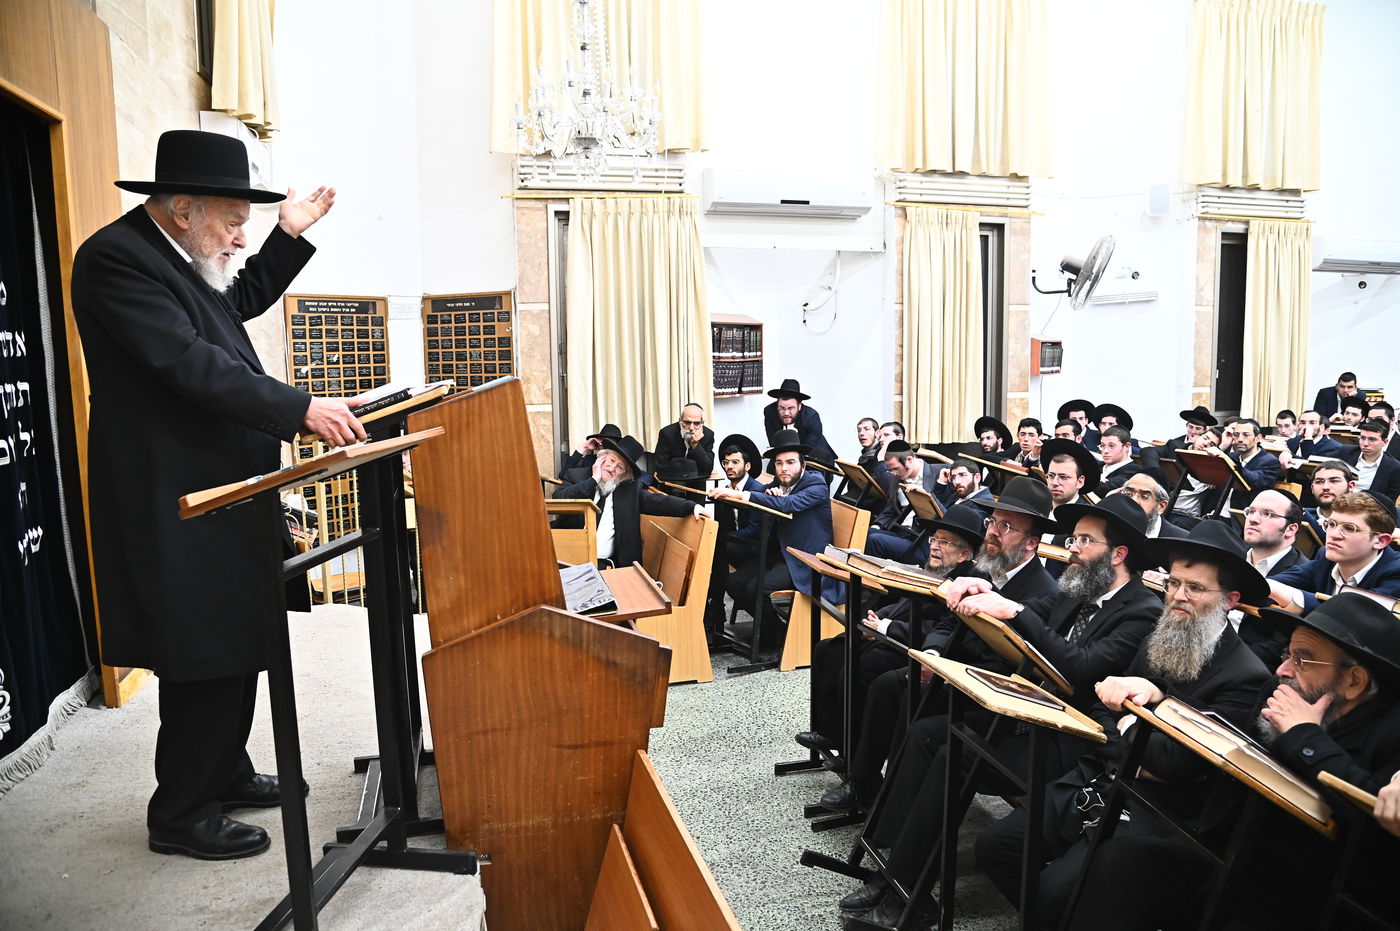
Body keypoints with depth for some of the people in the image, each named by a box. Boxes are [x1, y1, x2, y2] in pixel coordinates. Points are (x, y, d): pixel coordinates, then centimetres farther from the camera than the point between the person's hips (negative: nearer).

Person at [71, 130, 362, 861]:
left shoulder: (179, 257, 12)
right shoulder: (116, 257, -16)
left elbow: (244, 300, 30)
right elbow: (189, 363, -27)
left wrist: (291, 233, 20)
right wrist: (301, 409, -29)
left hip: (222, 492, 10)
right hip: (178, 506, -10)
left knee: (235, 644, 17)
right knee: (204, 657, -2)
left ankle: (225, 773, 33)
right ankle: (181, 817, 15)